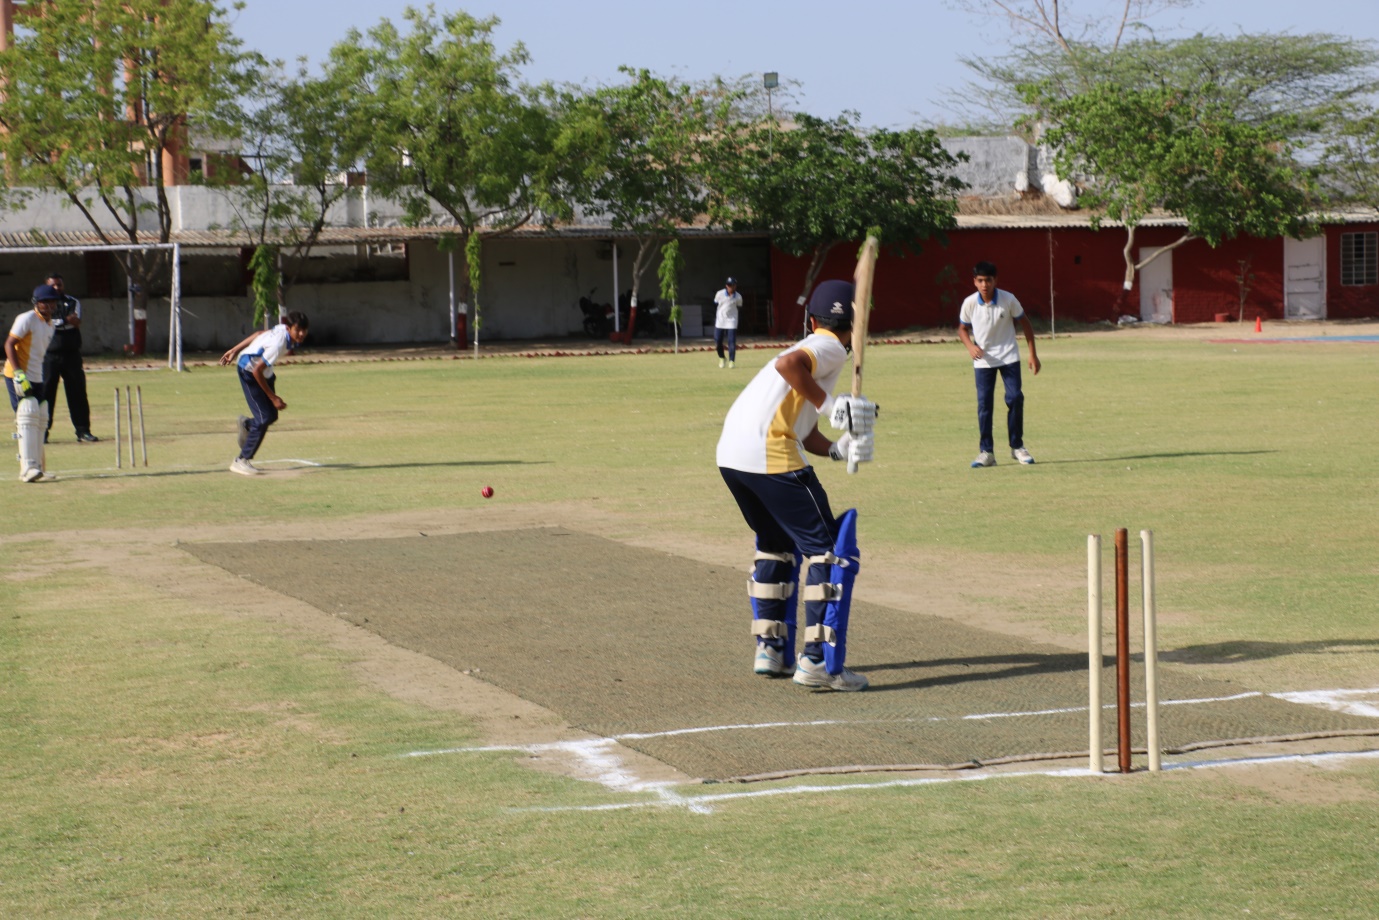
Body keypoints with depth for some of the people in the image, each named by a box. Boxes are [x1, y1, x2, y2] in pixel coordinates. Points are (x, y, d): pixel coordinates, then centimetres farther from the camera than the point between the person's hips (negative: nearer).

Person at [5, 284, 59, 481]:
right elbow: (9, 344, -16)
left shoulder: (50, 325, 14)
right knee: (27, 417, -17)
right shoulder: (27, 319, -10)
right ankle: (28, 467, -24)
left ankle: (36, 465, 18)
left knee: (40, 421, 10)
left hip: (36, 379, 9)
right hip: (18, 377, -9)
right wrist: (18, 373, -25)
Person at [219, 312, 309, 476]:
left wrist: (235, 351, 13)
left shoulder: (284, 329, -9)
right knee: (264, 418, -14)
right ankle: (241, 461, -6)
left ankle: (247, 425, 39)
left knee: (271, 415, 8)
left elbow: (259, 335, 4)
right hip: (249, 370, -9)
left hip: (265, 372, 9)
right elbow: (257, 371, -31)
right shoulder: (278, 344, -35)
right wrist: (273, 398, -23)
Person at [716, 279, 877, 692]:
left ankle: (770, 649, 28)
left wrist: (840, 449, 4)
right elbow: (787, 364, -22)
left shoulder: (813, 348, 27)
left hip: (730, 455, 9)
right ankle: (819, 662, -5)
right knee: (830, 549, -1)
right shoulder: (831, 349, 1)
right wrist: (829, 405, -16)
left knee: (778, 544, 27)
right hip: (770, 456, -9)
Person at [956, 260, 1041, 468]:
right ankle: (986, 452, 2)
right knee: (984, 404, -4)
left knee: (1015, 398, -7)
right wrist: (970, 346, -15)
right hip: (983, 360, 1)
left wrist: (1032, 353, -2)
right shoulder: (969, 303, -10)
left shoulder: (1008, 299, -13)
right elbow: (962, 329, 6)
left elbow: (1025, 323, 0)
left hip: (1009, 357, -1)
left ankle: (1017, 446, 8)